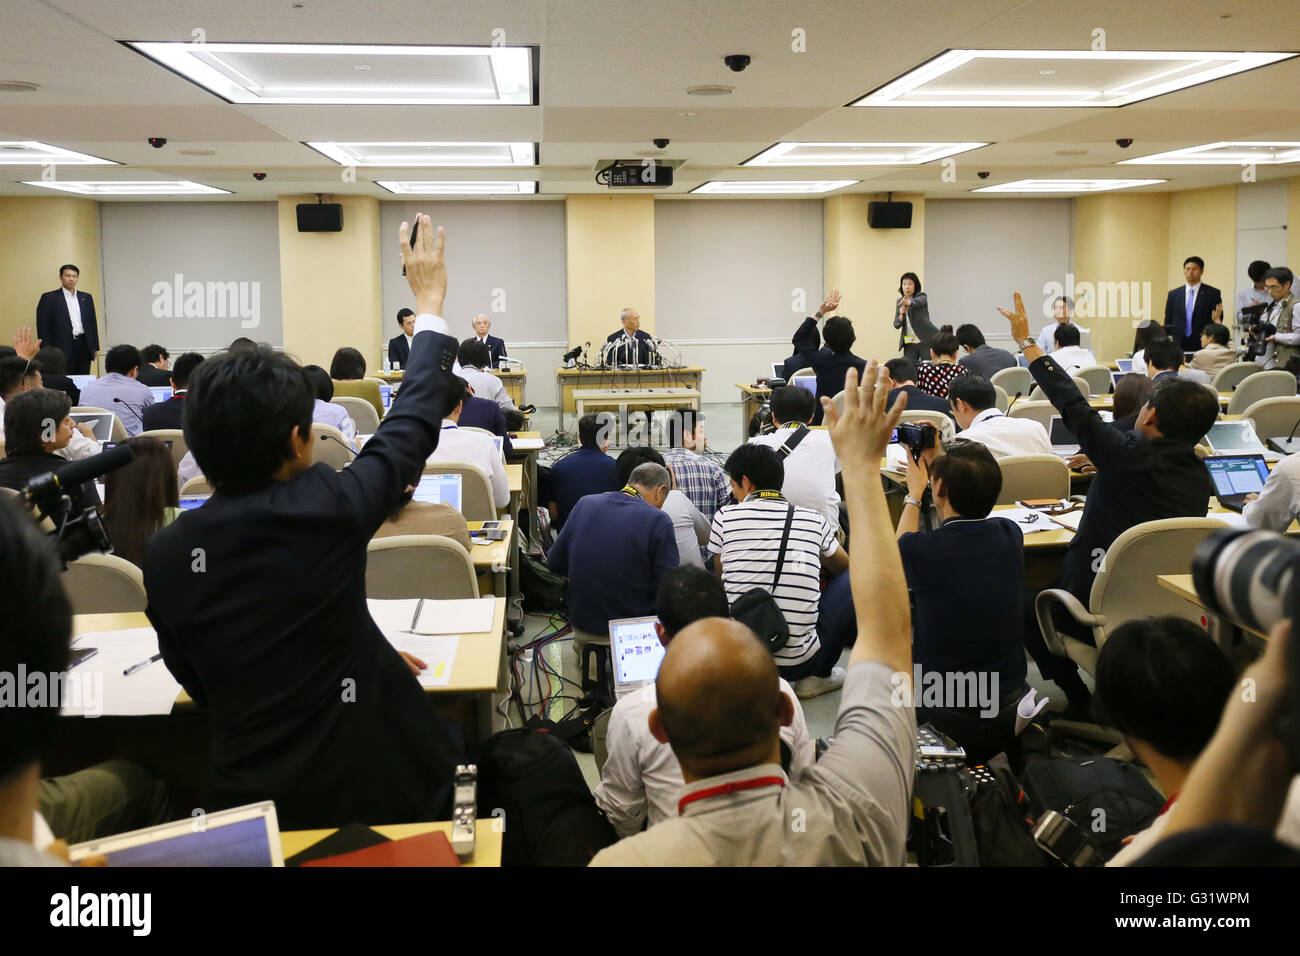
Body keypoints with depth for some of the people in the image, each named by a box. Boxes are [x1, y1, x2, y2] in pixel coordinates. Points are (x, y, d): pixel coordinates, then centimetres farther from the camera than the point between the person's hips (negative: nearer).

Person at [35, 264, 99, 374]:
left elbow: (92, 323, 17)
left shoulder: (87, 298, 15)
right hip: (63, 349, -4)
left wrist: (95, 347, 11)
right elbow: (43, 328, -1)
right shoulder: (49, 298, 2)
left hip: (84, 347, 4)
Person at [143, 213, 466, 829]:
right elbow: (412, 424, -2)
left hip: (247, 798, 4)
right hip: (371, 786, -4)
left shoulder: (163, 554, -6)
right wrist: (429, 304, 12)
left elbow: (203, 686, 7)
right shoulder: (325, 508, -19)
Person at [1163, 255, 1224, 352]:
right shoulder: (1173, 294, 12)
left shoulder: (1213, 293, 4)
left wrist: (1216, 319, -18)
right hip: (1178, 345, 2)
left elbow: (1218, 322, 4)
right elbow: (1168, 322, 12)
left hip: (1203, 346, -2)